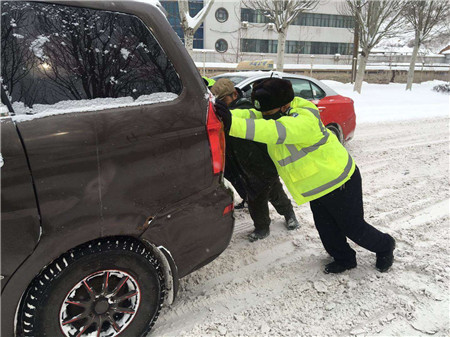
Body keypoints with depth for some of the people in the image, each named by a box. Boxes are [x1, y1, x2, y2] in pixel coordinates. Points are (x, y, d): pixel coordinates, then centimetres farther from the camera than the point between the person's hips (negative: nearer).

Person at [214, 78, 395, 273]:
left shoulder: (304, 121, -35)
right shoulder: (276, 114, -5)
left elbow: (276, 132, -51)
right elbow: (251, 115, -15)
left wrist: (233, 125, -60)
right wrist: (225, 115, -34)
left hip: (339, 182, -8)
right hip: (317, 185, 8)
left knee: (353, 227, 9)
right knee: (326, 229, 17)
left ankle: (385, 246, 38)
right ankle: (344, 259, 40)